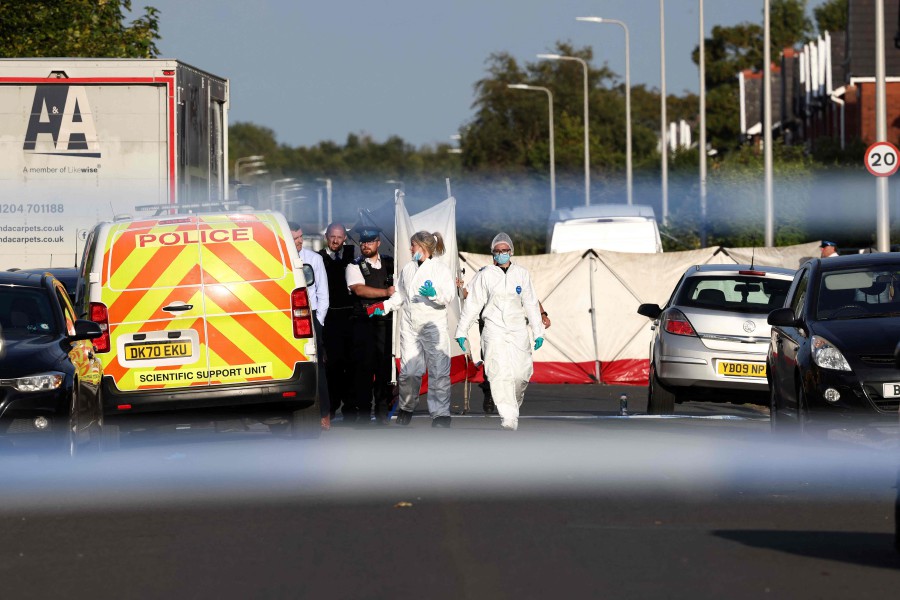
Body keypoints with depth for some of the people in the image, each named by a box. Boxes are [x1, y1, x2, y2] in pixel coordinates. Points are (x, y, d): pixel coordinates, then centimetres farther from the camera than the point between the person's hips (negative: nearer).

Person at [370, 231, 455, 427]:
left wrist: (434, 293, -26)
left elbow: (450, 296, -9)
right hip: (410, 326, 4)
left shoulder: (441, 269, -2)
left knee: (438, 370, -7)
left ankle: (441, 413, -4)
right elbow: (400, 296, 21)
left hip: (434, 325, -4)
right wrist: (384, 306, 8)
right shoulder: (408, 269, 13)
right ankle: (406, 408, 21)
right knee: (408, 370, 4)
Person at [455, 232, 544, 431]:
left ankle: (515, 400, 31)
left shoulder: (522, 274, 6)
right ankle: (508, 417, -18)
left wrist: (538, 332, 5)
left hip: (518, 329, 2)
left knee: (521, 373, -2)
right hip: (494, 330, -2)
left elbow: (531, 304, 8)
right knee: (500, 373, -15)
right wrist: (461, 331, 3)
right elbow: (472, 304, 3)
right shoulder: (486, 275, 1)